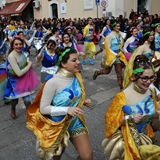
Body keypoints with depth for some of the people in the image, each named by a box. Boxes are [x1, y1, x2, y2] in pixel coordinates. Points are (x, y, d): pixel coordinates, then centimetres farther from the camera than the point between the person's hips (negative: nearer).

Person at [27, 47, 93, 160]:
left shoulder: (77, 77, -5)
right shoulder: (53, 82, -25)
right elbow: (43, 108, -22)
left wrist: (84, 102, -9)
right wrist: (66, 109, -31)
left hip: (75, 122, 5)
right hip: (58, 125, -4)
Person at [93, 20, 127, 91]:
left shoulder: (119, 35, 3)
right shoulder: (110, 36, -16)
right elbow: (108, 48, -17)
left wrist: (119, 53, 5)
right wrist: (115, 54, -19)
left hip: (118, 55, 5)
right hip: (111, 55, -5)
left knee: (119, 72, 3)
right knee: (107, 71, 10)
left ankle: (121, 87, 9)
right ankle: (97, 73, 40)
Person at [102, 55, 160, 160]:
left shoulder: (151, 92, -5)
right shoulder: (123, 96, -23)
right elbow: (111, 120, -16)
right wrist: (130, 118, -27)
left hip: (144, 136, 6)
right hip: (126, 138, -5)